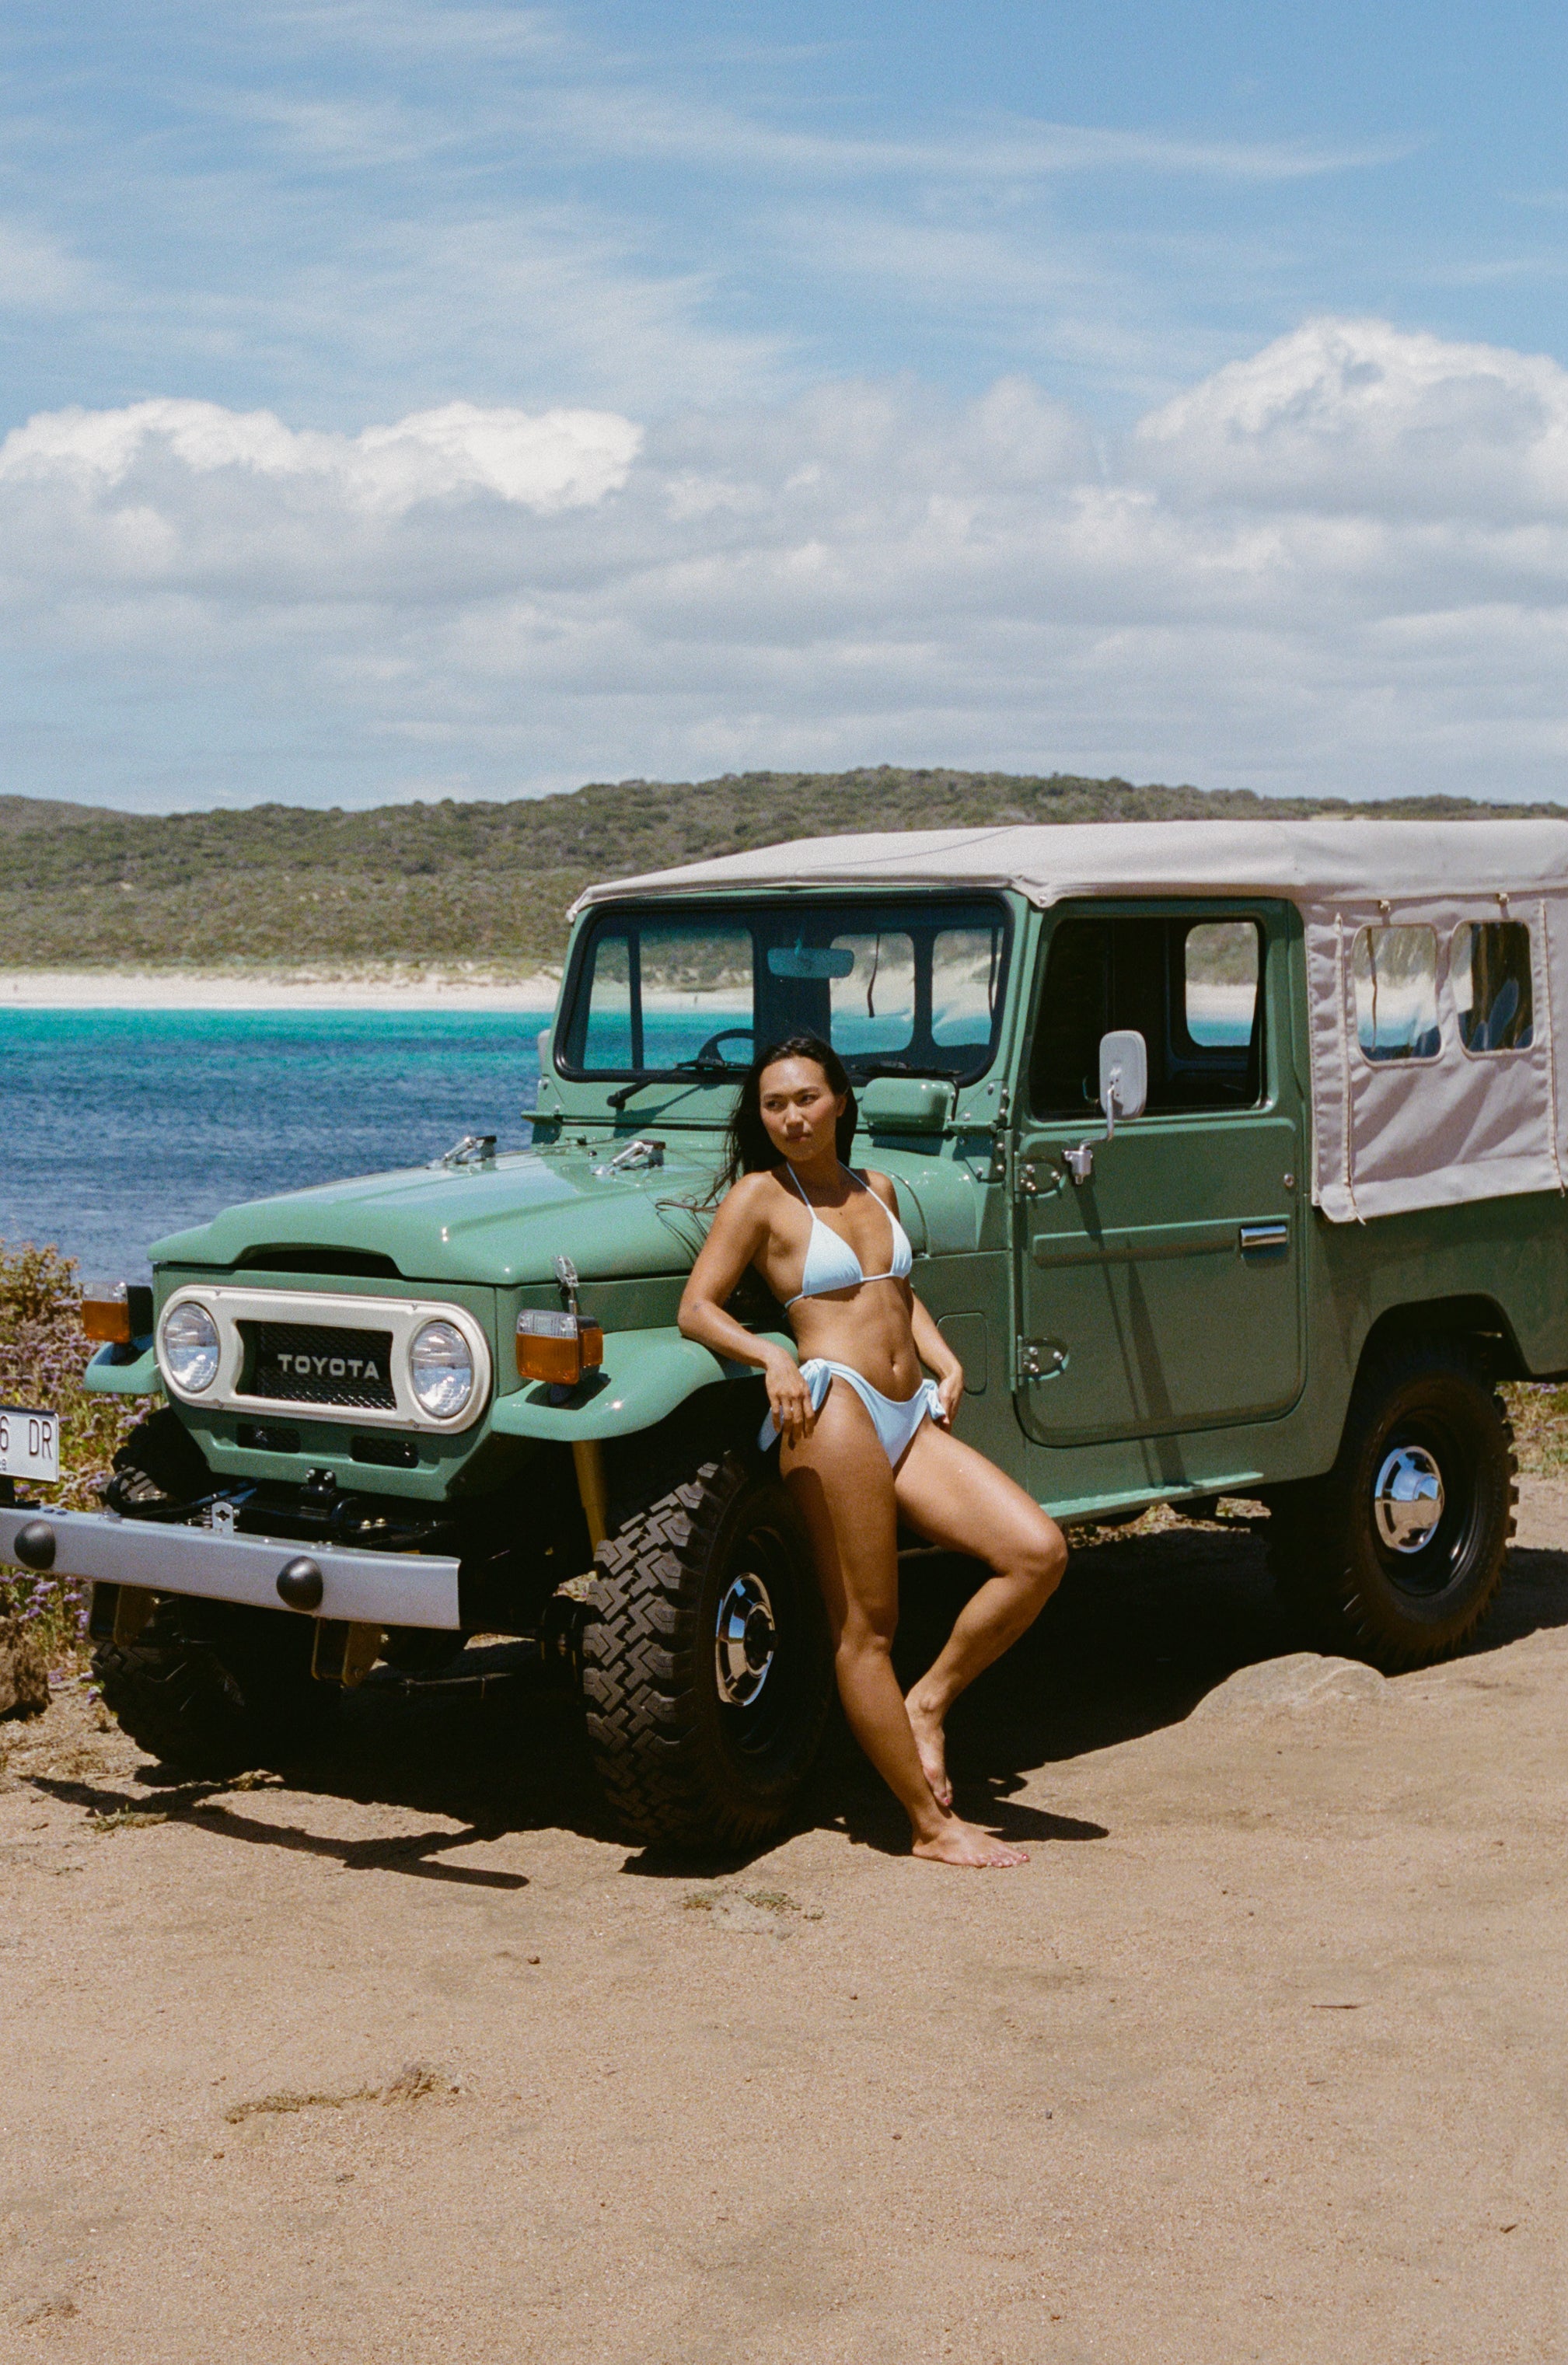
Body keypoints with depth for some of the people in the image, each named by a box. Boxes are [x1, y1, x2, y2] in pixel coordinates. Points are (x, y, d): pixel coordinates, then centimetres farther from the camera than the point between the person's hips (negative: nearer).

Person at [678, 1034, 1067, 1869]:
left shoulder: (877, 1189, 19)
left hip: (910, 1419, 7)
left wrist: (945, 1360, 13)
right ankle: (931, 1826, 0)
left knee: (1038, 1552, -7)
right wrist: (773, 1357, -20)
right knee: (866, 1628, -6)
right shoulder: (759, 1197, 1)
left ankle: (928, 1703, 6)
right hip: (833, 1406, -7)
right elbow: (696, 1307, -4)